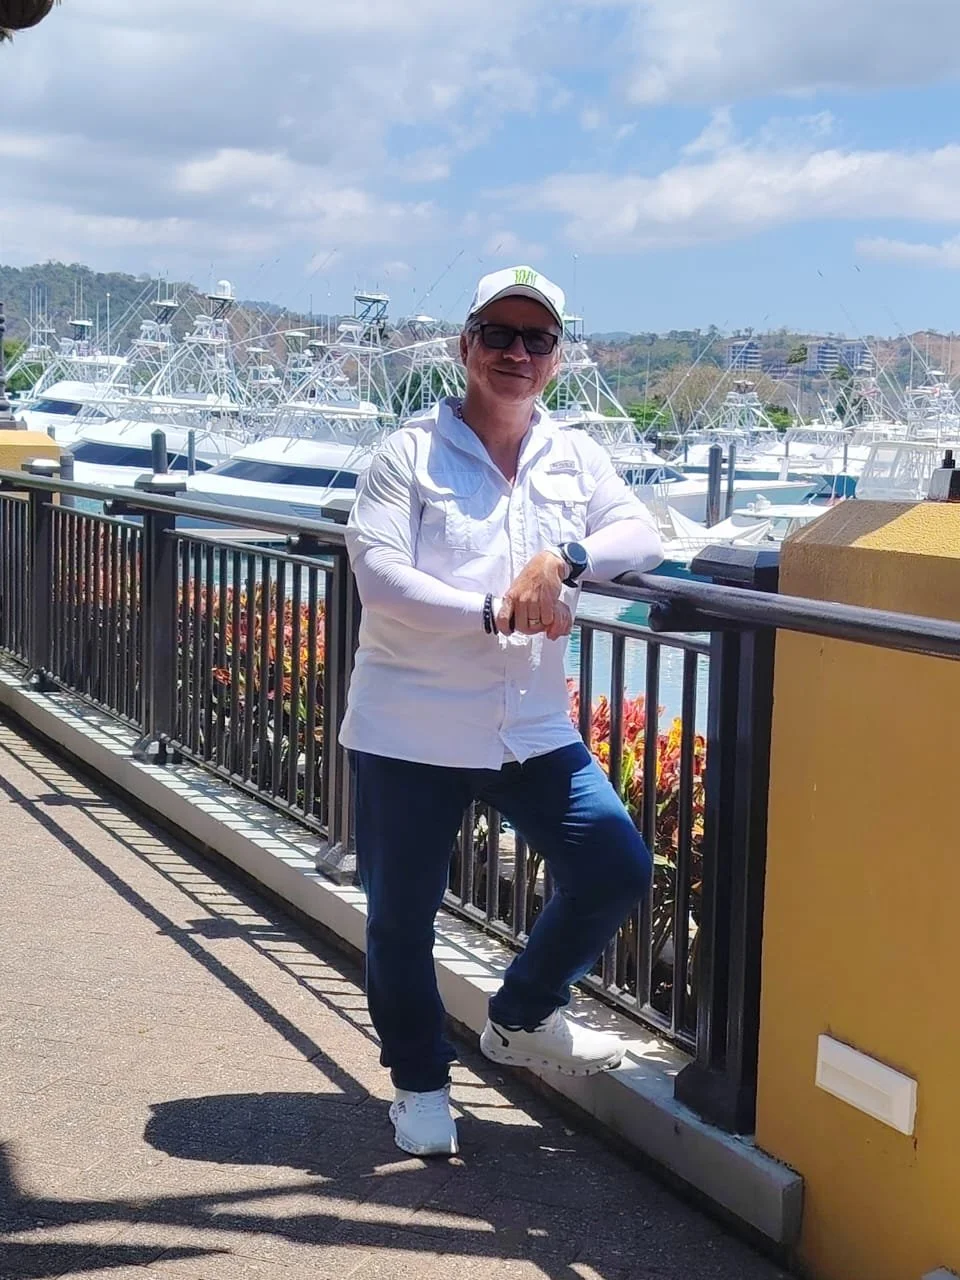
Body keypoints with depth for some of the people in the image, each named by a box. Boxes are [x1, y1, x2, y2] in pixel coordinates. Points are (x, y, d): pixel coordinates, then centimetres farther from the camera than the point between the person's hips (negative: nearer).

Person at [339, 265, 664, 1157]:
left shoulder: (574, 459, 8)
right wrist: (499, 612, -21)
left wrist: (563, 560, -22)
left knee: (616, 867, -1)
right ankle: (420, 1082, 31)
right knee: (401, 916, 6)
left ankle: (521, 1018, 24)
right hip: (411, 731, -4)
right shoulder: (409, 455, -6)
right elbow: (379, 576, -17)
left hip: (532, 727, 4)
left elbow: (641, 535, -3)